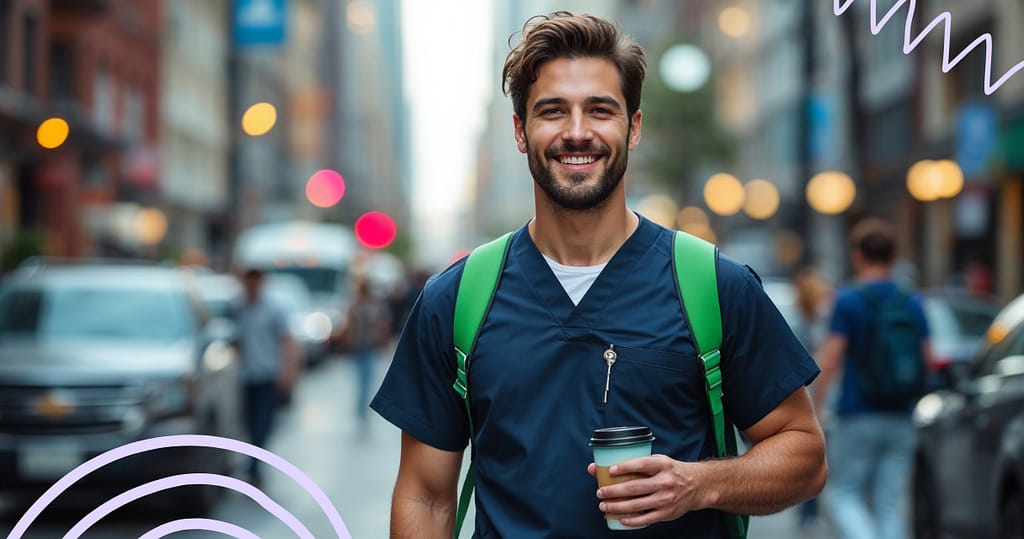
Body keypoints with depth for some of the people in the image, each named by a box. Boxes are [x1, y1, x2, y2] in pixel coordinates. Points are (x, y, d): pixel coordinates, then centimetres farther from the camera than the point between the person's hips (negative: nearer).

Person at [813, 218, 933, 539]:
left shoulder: (848, 300, -8)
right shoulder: (914, 304, 6)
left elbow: (830, 363, -13)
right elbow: (928, 363, 8)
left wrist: (814, 409, -4)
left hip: (856, 418, -4)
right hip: (900, 421, 4)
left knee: (844, 494, 7)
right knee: (890, 505, 8)